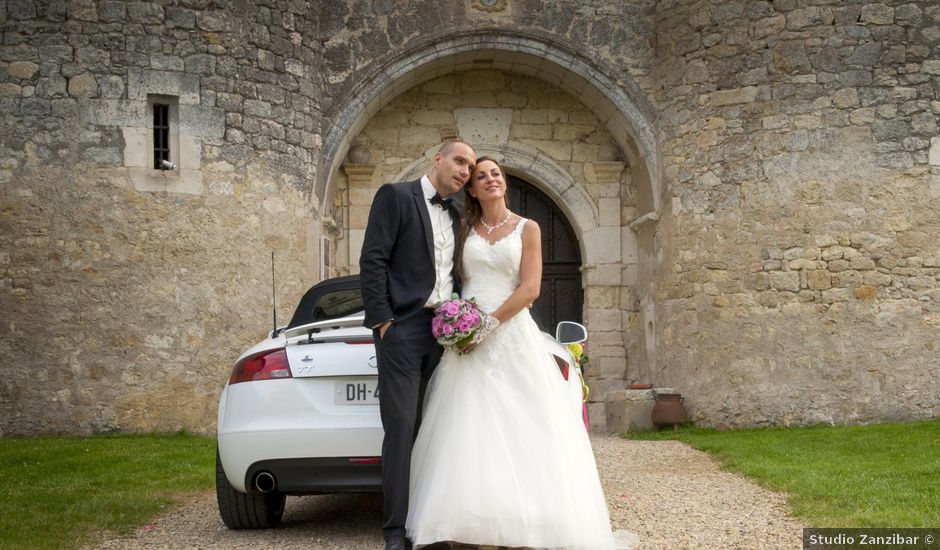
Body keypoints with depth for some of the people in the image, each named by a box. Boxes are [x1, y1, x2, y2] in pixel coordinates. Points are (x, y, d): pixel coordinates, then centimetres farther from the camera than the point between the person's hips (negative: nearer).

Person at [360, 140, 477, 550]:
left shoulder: (455, 215, 19)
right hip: (403, 329, -6)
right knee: (401, 428, -8)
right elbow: (372, 260, -7)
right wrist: (382, 321, -13)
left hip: (445, 331, 6)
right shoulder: (395, 196, 0)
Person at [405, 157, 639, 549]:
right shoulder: (465, 231, 13)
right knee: (473, 432, -4)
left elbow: (529, 289, -5)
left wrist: (488, 325, -12)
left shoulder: (527, 229, 5)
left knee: (520, 429, -5)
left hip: (512, 337, -2)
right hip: (469, 340, 2)